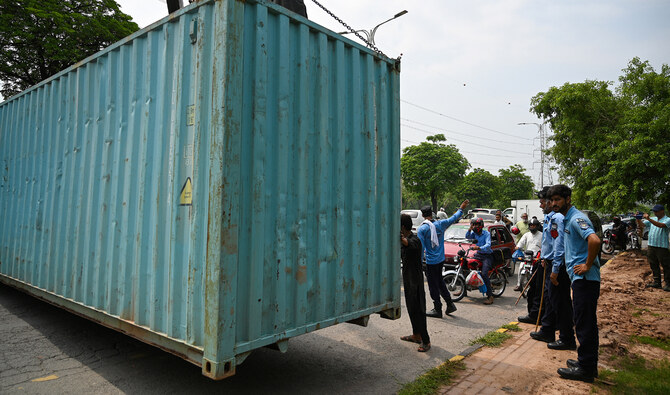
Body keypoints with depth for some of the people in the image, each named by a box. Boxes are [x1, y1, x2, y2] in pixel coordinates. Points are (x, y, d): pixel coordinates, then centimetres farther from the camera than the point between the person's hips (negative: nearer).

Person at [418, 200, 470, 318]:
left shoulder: (421, 229, -15)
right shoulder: (440, 224, -1)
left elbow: (421, 247, -16)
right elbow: (453, 218, 15)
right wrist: (461, 208, 31)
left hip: (431, 262, -6)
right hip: (441, 259, 6)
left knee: (433, 286, 3)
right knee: (440, 282, 21)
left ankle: (437, 310, 10)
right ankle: (450, 304, 23)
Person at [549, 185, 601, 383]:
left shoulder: (576, 218, -15)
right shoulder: (567, 219, 16)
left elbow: (595, 240, -32)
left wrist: (587, 265, -22)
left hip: (584, 278, -11)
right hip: (581, 278, 11)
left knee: (584, 322, -4)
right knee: (587, 321, 16)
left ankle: (585, 368, 5)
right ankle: (590, 364, 27)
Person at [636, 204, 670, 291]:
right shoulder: (653, 219, 13)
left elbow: (661, 225, -25)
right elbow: (641, 225, 11)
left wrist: (649, 219, -33)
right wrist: (638, 219, -8)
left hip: (662, 247, -6)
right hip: (651, 246, 6)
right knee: (654, 265, 12)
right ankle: (657, 282, 21)